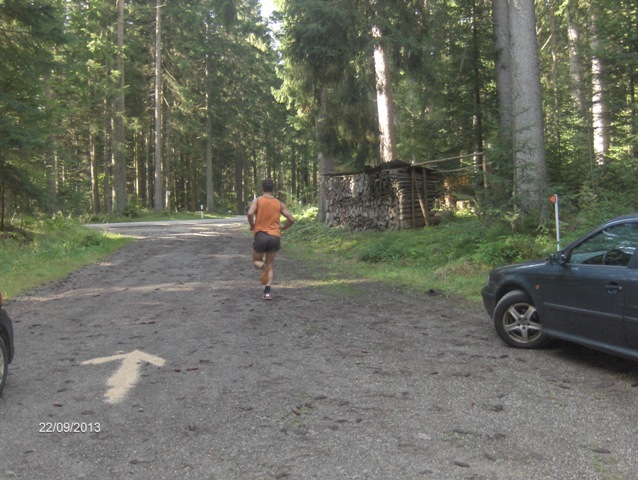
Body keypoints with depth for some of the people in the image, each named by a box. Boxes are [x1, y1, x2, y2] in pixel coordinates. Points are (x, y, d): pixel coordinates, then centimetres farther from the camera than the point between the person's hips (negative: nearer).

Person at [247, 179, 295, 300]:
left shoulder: (257, 200, 1)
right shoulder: (279, 203, 9)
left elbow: (250, 213, -16)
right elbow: (291, 219, 3)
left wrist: (252, 226, 1)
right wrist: (282, 228, 20)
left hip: (260, 235, -2)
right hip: (275, 237, 2)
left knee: (256, 261, 19)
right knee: (270, 264, 14)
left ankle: (263, 267, -19)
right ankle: (267, 292, 0)